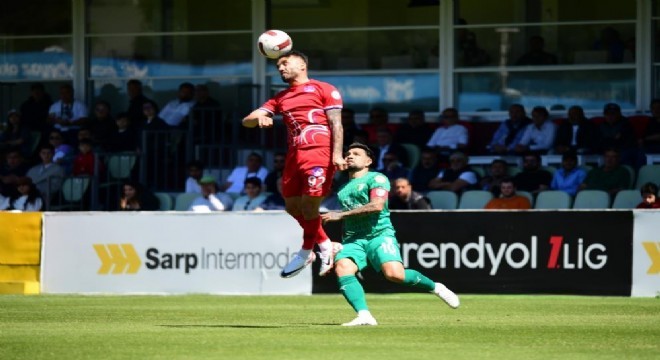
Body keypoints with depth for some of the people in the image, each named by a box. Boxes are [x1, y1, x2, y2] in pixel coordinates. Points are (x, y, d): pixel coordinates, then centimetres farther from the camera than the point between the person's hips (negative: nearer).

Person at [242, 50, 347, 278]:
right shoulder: (280, 98, 22)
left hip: (319, 153, -7)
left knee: (309, 204, -10)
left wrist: (337, 154, -14)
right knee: (292, 207, 6)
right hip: (294, 155, 7)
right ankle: (324, 245, 23)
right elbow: (247, 121, 14)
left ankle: (306, 252, 8)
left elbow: (336, 123, -1)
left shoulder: (323, 89, 7)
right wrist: (258, 119, -11)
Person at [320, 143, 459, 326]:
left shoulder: (376, 178, 4)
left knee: (394, 274, -26)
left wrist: (340, 215, -12)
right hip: (352, 239, 5)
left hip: (379, 234, -5)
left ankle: (435, 288, 3)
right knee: (342, 268, -27)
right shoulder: (343, 189, 26)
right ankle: (364, 316, -37)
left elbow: (376, 206, -13)